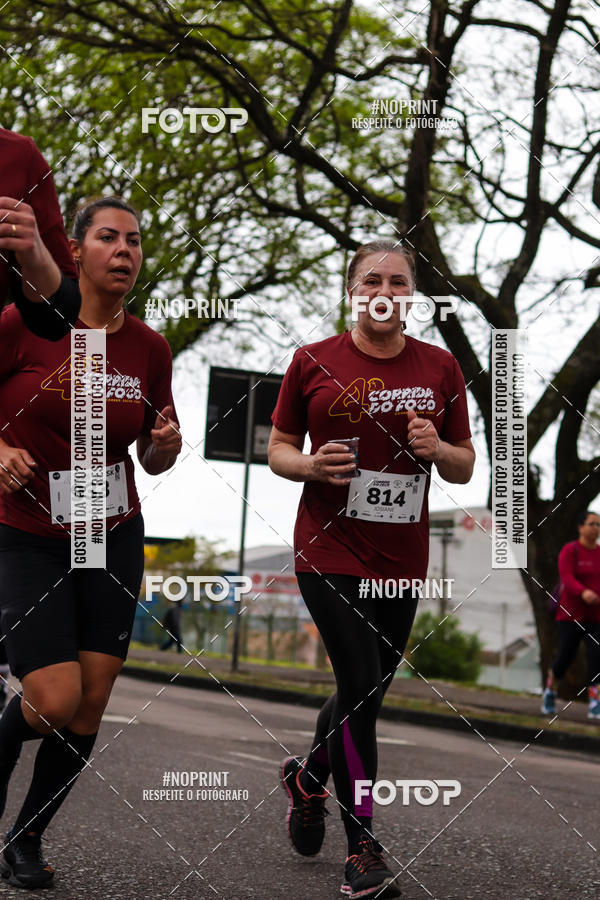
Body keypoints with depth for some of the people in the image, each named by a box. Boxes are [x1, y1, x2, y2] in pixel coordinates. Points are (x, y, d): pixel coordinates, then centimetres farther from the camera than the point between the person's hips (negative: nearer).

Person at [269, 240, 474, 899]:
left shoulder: (439, 368, 5)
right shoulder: (314, 362, -2)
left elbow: (465, 468, 10)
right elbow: (278, 450, 6)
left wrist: (437, 448, -12)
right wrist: (312, 465, -16)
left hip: (401, 559, 4)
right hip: (329, 552, -4)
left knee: (365, 693, 13)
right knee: (362, 685, -13)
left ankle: (308, 777, 44)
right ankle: (362, 846, 2)